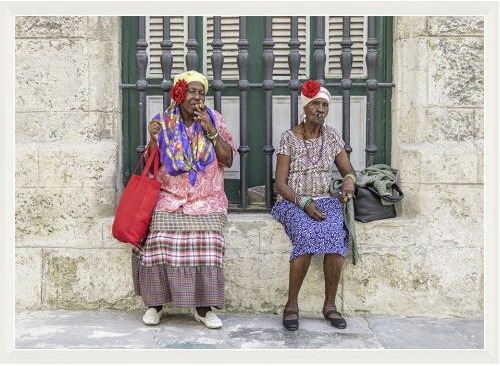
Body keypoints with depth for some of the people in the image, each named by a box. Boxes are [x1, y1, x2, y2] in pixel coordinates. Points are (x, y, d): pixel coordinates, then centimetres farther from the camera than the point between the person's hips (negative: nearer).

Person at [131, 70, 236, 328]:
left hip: (206, 199, 0)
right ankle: (155, 302, -6)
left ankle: (203, 306, -11)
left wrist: (211, 131, -8)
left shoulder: (214, 119, 7)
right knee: (159, 237, -24)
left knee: (207, 240, -25)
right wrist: (153, 138, -9)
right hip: (169, 196, 1)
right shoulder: (163, 122, 7)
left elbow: (228, 160, 1)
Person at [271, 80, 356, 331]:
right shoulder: (289, 138, -1)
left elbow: (349, 170, 13)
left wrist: (349, 179, -12)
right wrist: (304, 203, -19)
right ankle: (292, 304, -19)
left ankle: (330, 304, -15)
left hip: (325, 201, 3)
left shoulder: (332, 136, 9)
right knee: (307, 236, -34)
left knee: (335, 235, -30)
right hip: (293, 202, -3)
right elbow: (280, 183, -5)